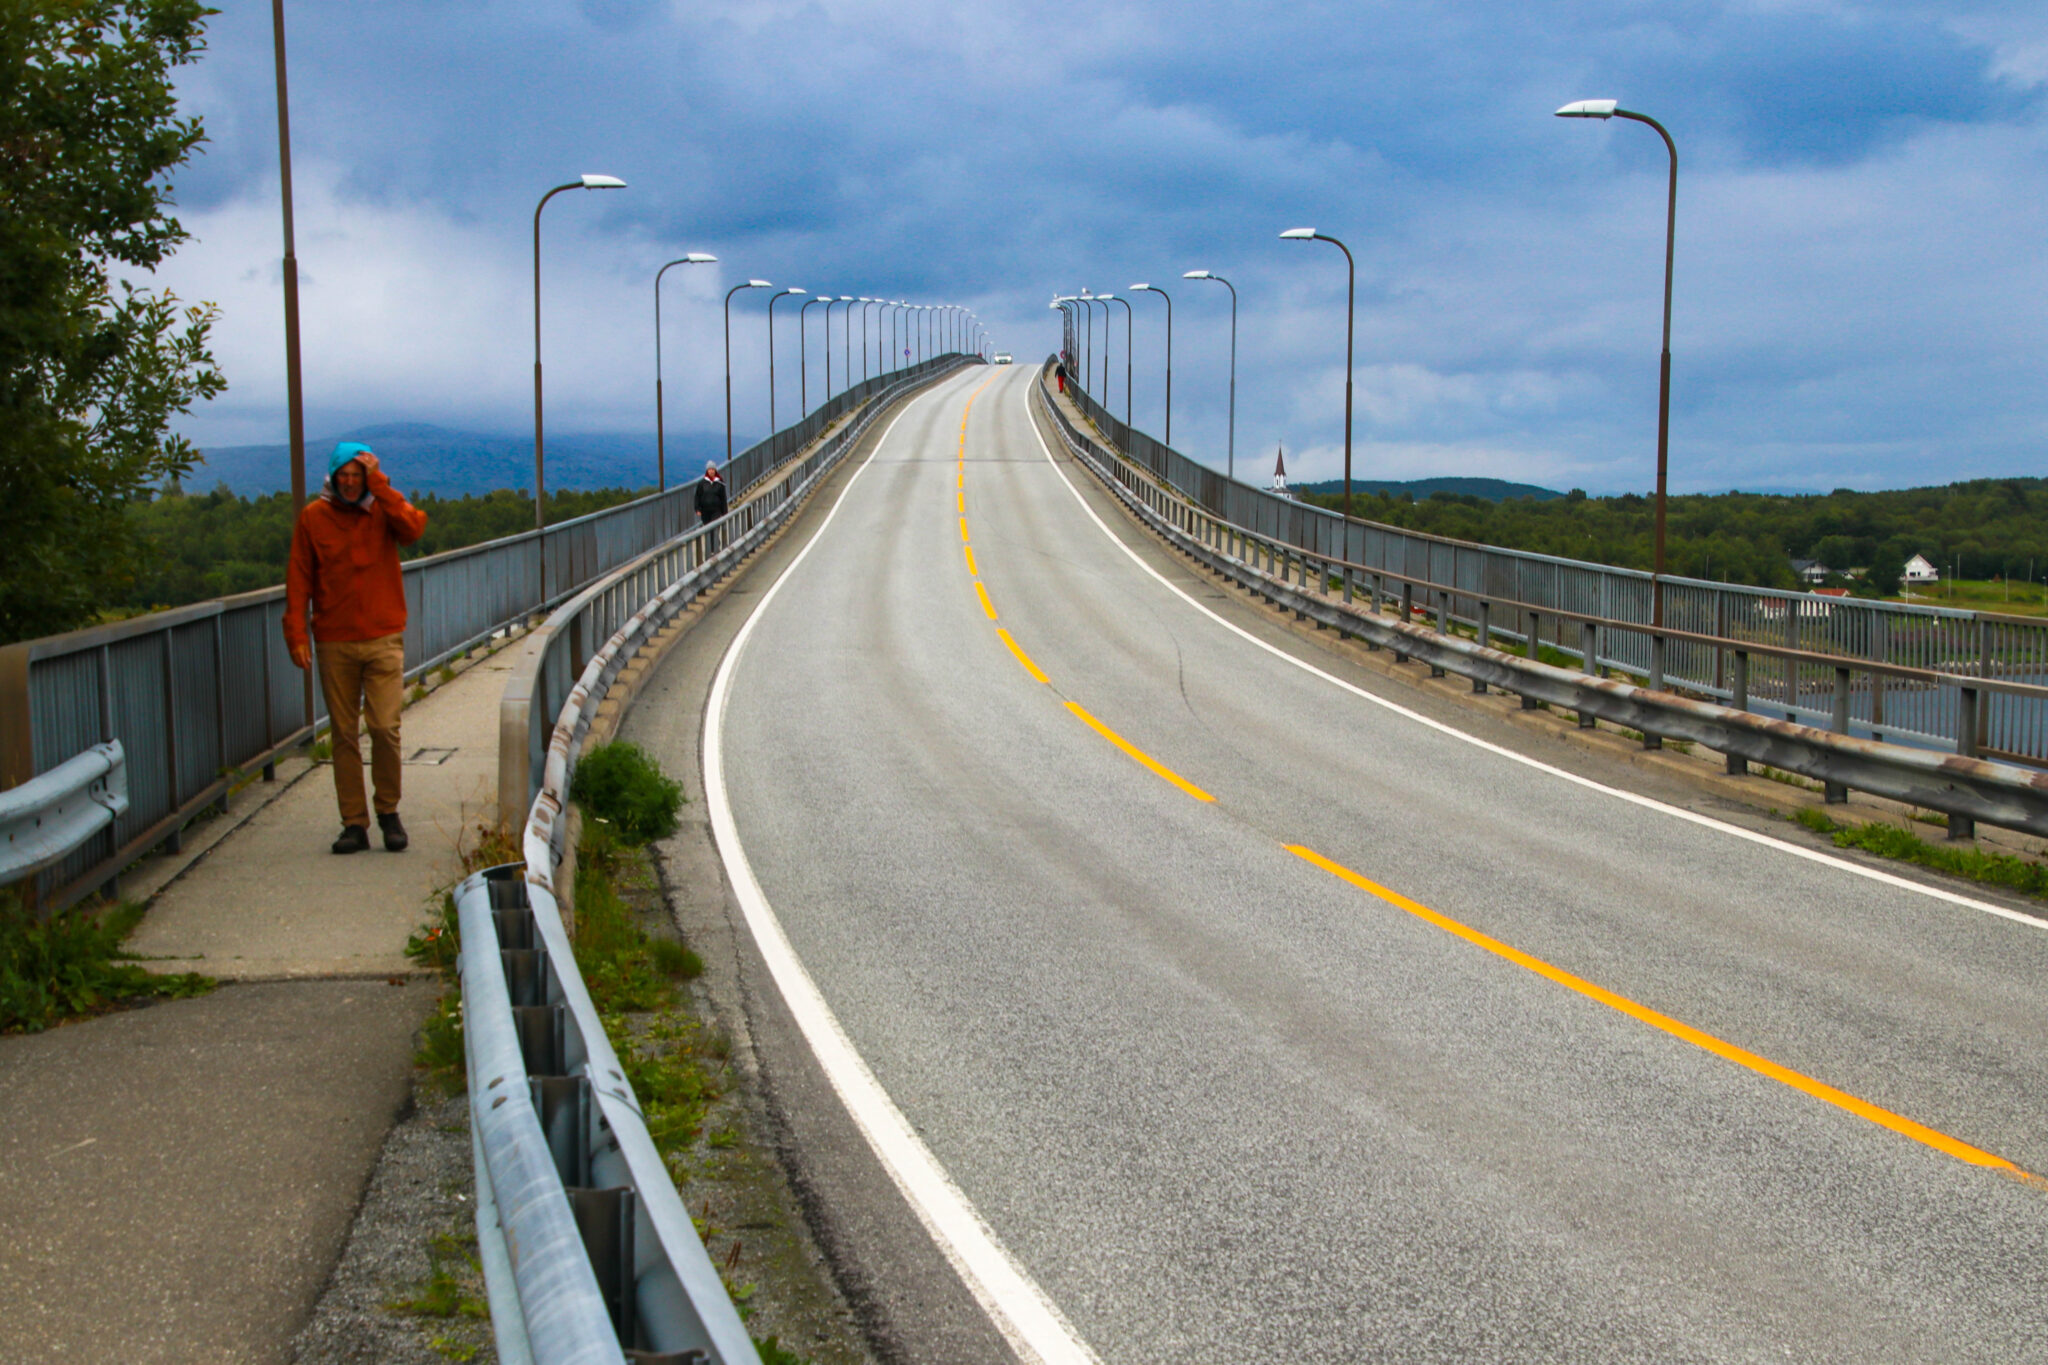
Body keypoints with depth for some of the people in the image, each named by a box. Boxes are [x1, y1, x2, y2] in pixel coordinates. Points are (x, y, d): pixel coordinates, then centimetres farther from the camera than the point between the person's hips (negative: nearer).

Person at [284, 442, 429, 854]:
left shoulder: (384, 508, 3)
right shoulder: (313, 517, 4)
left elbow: (414, 527, -20)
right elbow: (299, 580, 4)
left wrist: (378, 483, -17)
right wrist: (296, 634, -4)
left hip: (383, 638, -1)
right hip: (334, 642, 1)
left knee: (385, 727, -8)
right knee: (343, 735, 4)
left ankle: (388, 811, 12)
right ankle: (354, 823, 10)